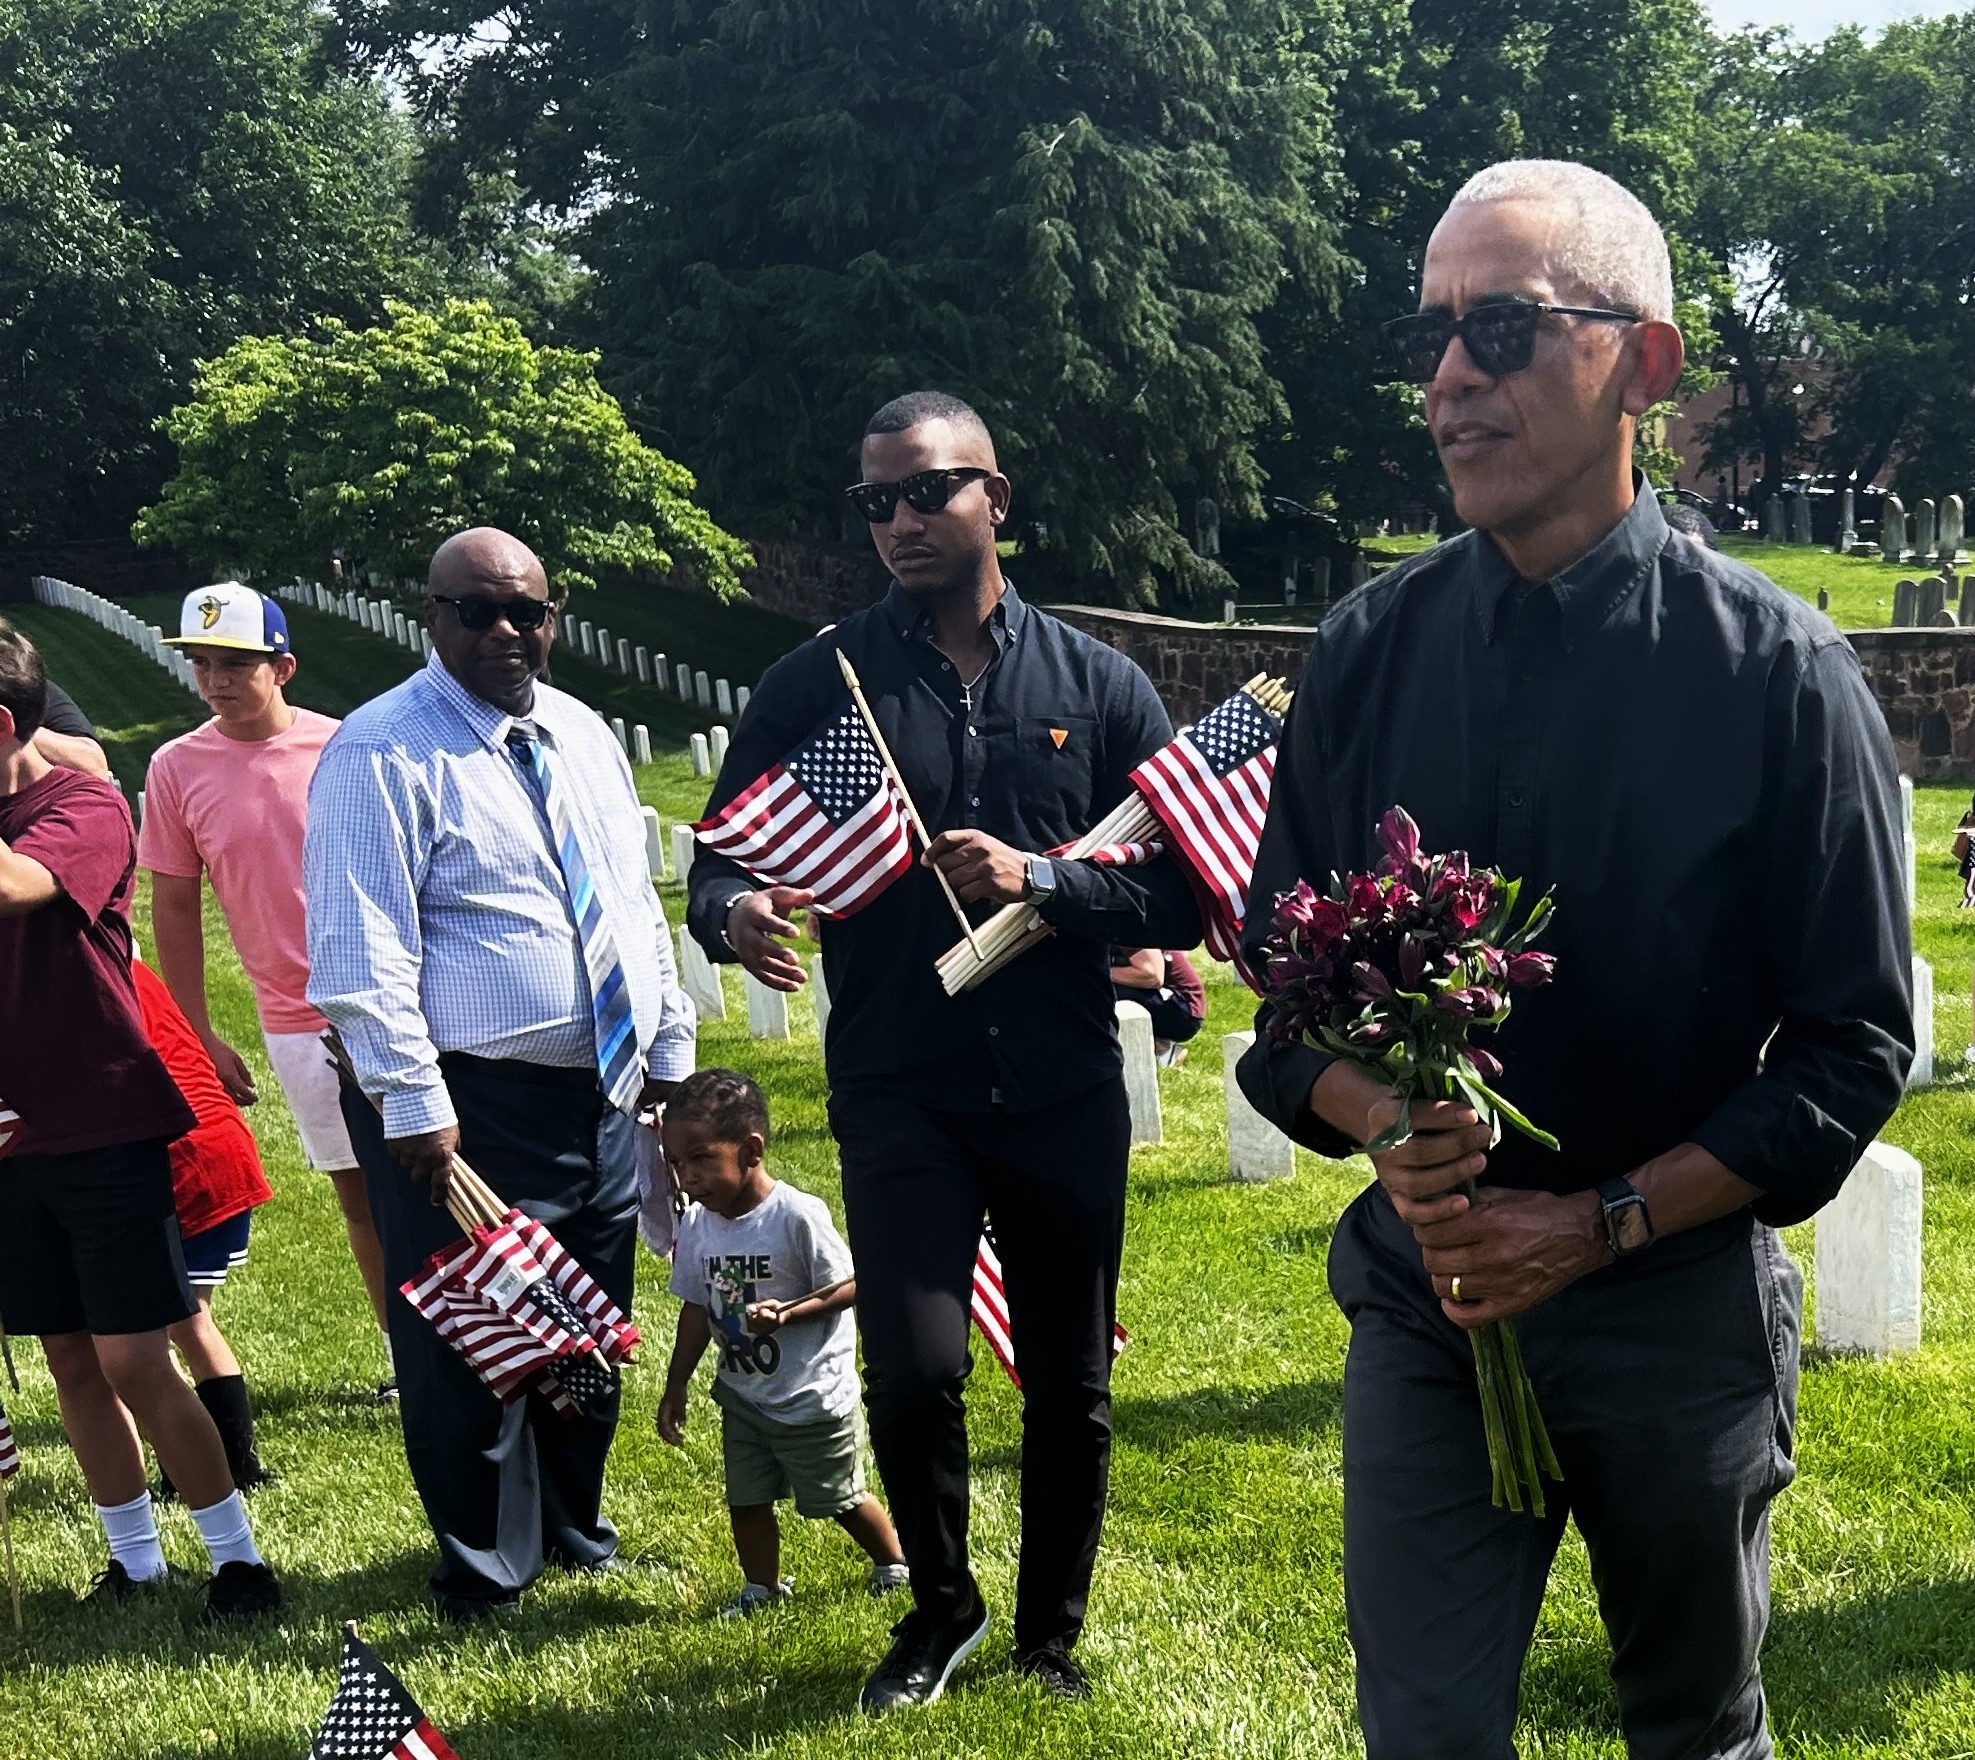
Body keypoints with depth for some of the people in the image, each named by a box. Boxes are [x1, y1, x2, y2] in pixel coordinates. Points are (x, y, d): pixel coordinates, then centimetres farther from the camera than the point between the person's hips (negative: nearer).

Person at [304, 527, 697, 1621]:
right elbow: (361, 948, -16)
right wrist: (411, 1101, -21)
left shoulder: (582, 737, 11)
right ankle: (485, 1566, 21)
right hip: (470, 1109, -7)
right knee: (471, 1346, 2)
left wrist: (670, 1049, 14)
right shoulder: (383, 754, -12)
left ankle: (573, 1525, 39)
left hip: (604, 1093, 7)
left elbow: (637, 904, 17)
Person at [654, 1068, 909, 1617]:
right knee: (746, 1500, 6)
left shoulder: (798, 1216, -22)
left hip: (814, 1396, -5)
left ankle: (894, 1563, 33)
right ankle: (762, 1588, 27)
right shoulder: (695, 1226, -3)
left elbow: (848, 1285, -17)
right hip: (742, 1395, 5)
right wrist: (676, 1387, 9)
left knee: (839, 1499, 9)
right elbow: (696, 1309, 8)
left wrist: (785, 1314, -30)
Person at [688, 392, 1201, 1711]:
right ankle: (941, 1608, 19)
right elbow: (720, 859, 2)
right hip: (899, 1095, -1)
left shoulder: (1099, 687, 4)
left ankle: (1052, 1629, 34)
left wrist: (1041, 882, -17)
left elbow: (1179, 899, 0)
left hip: (1066, 1095, 1)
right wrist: (737, 914, -22)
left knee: (1072, 1389, 10)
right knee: (914, 1370, -11)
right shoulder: (817, 684, 3)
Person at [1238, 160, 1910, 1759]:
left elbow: (1854, 1043, -8)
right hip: (1427, 1299, 2)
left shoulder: (1776, 669, -11)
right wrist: (1385, 1122, -16)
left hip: (1683, 1312, -1)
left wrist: (1599, 1223, -15)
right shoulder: (1370, 652, -2)